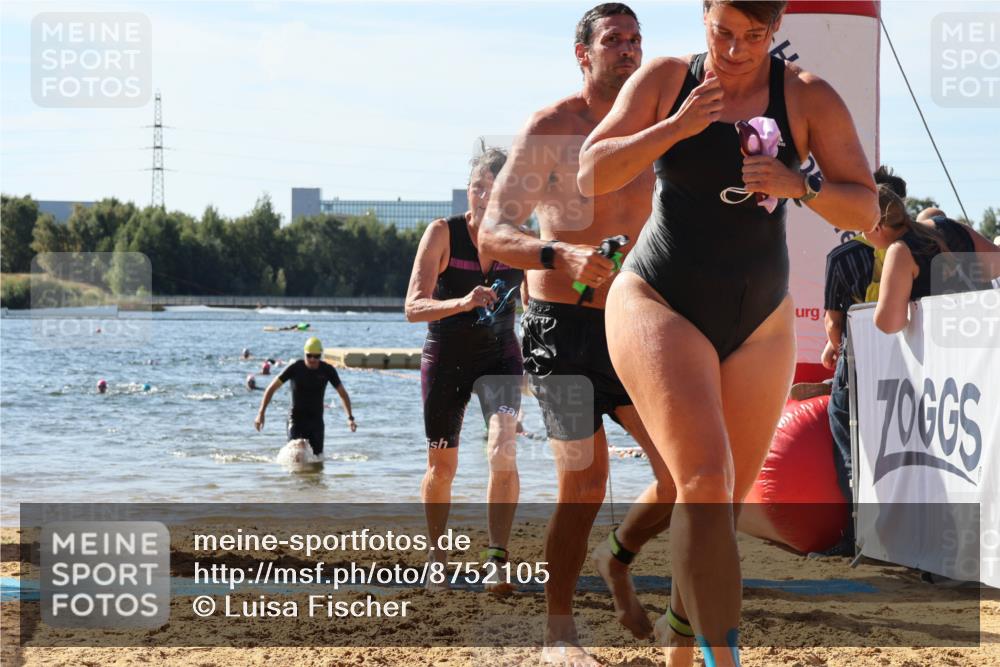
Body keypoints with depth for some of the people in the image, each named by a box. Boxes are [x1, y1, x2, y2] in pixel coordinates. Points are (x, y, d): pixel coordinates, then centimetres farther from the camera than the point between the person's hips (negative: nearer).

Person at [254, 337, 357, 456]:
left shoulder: (327, 370, -5)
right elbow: (271, 388, -6)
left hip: (316, 420, 2)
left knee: (317, 457, -1)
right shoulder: (295, 368, -11)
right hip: (297, 418, -2)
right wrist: (261, 413, -11)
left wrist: (350, 417, -4)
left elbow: (343, 394, 6)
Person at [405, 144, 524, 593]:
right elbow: (414, 307, -21)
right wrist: (463, 302, -38)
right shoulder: (443, 234, -14)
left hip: (499, 356, 1)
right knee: (442, 465, 8)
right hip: (445, 357, 0)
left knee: (503, 452, -21)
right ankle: (437, 555, 29)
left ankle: (498, 557, -16)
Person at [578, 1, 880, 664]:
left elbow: (866, 211, -4)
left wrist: (800, 185, -23)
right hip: (659, 304, -3)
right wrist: (677, 126, -21)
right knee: (704, 479, -23)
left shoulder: (810, 97, -3)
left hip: (758, 324, 3)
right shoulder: (664, 80, -3)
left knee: (724, 501, 11)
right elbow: (593, 176, -9)